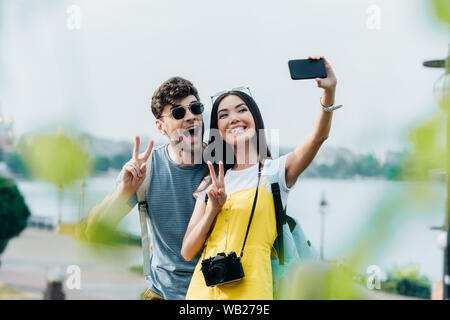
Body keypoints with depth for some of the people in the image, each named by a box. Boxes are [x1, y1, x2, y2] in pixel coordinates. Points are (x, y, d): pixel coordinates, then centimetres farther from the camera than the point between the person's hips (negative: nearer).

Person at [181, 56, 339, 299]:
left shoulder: (276, 171, 3)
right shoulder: (211, 183, 13)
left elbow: (318, 136, -15)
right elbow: (187, 252, 8)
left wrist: (329, 91, -31)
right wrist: (214, 208, -6)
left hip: (249, 288, -3)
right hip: (203, 287, 4)